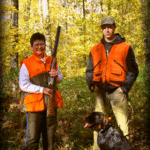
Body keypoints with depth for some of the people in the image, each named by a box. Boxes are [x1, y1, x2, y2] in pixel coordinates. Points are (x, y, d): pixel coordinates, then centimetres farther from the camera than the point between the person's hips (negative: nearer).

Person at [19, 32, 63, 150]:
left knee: (50, 137, 14)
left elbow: (61, 78, 18)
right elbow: (23, 85, -10)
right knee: (32, 138, -3)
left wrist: (56, 76, -6)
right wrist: (42, 89, -17)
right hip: (34, 104, -5)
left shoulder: (52, 61, 13)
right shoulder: (26, 64, -3)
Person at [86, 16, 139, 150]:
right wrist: (91, 84, -3)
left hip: (118, 92, -3)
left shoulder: (125, 47, 2)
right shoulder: (95, 49, 11)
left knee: (123, 126, -2)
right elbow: (89, 70, 15)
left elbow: (133, 70, 3)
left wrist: (125, 87, -8)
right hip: (101, 92, 3)